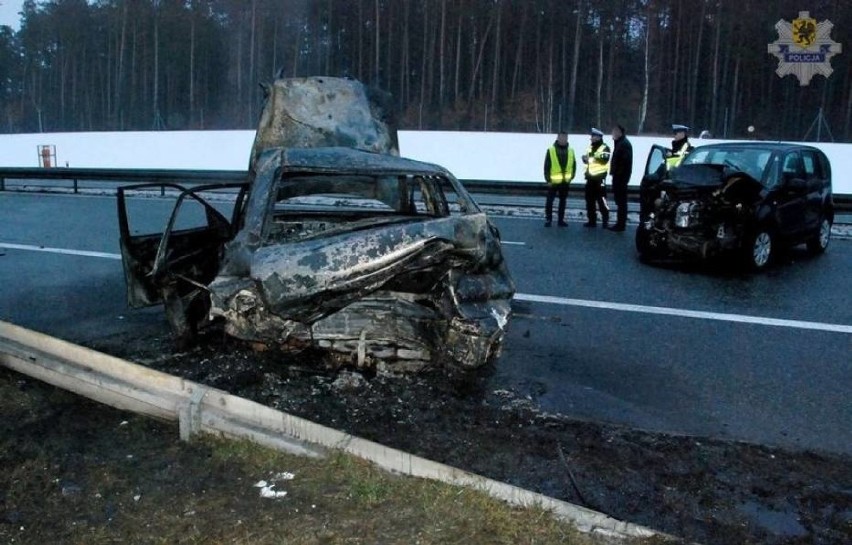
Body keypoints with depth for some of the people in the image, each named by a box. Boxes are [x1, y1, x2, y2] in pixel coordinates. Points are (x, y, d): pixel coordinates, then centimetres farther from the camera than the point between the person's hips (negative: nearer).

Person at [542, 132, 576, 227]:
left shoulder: (570, 151, 5)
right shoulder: (551, 150, -7)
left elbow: (573, 165, 12)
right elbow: (546, 166, -7)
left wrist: (571, 176, 4)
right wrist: (548, 179, -11)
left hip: (565, 181, 4)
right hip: (553, 181, -4)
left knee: (563, 201, 11)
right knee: (549, 200, -1)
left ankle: (561, 219, 18)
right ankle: (548, 219, 8)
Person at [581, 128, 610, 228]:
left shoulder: (604, 148, -6)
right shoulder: (590, 147, 17)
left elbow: (605, 159, -22)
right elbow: (587, 158, 23)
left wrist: (595, 155, -31)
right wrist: (585, 158, 0)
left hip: (599, 177, -8)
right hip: (590, 177, 8)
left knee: (601, 199, -8)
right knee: (589, 200, 9)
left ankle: (605, 220, -1)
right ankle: (592, 220, 16)